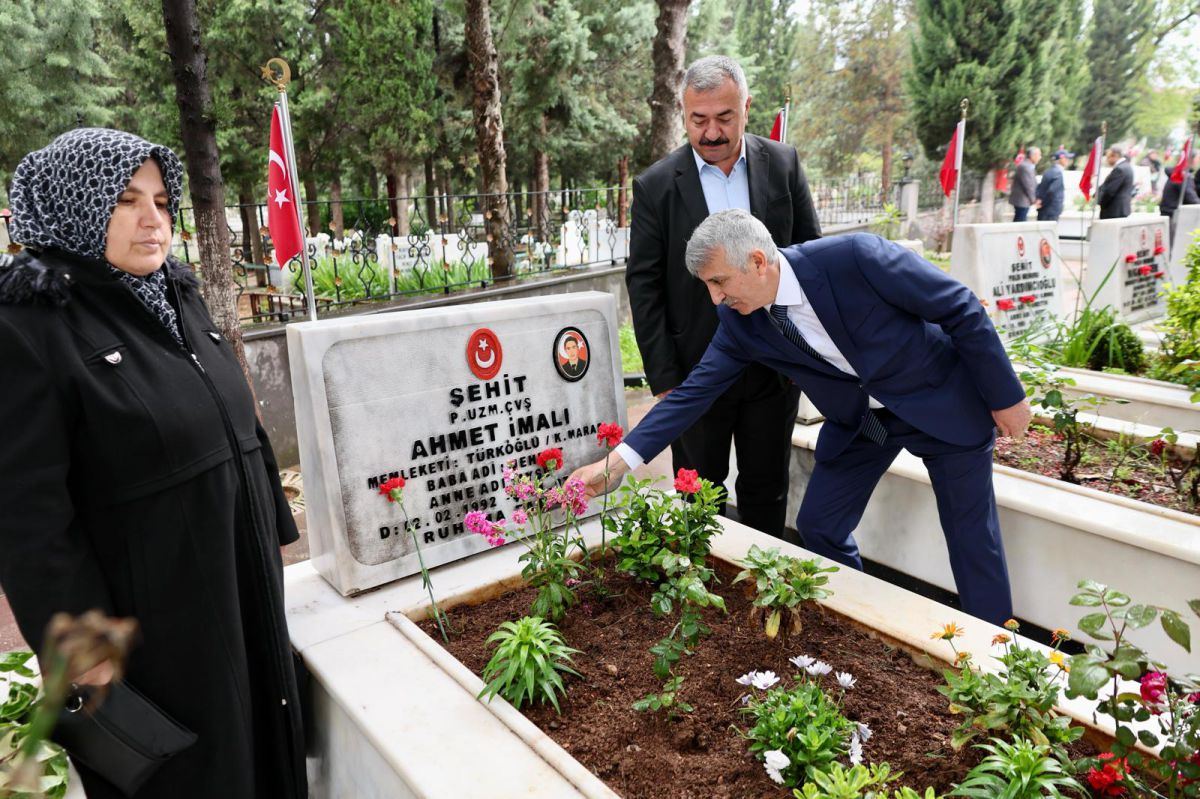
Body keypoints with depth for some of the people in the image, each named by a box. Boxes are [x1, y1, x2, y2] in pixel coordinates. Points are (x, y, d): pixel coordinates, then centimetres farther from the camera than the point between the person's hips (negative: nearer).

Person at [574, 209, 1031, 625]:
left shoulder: (854, 257, -30)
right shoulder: (739, 322, -15)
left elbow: (961, 308, -20)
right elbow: (696, 392, -12)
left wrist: (1006, 397, -11)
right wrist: (618, 461, -20)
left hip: (942, 400, -4)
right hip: (858, 418, 5)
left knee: (971, 535, 5)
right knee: (818, 527, 5)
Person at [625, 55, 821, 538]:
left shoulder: (783, 165, 0)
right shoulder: (656, 186, -7)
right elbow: (644, 286, -6)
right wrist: (663, 380, -9)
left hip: (775, 368, 2)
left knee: (767, 494, 16)